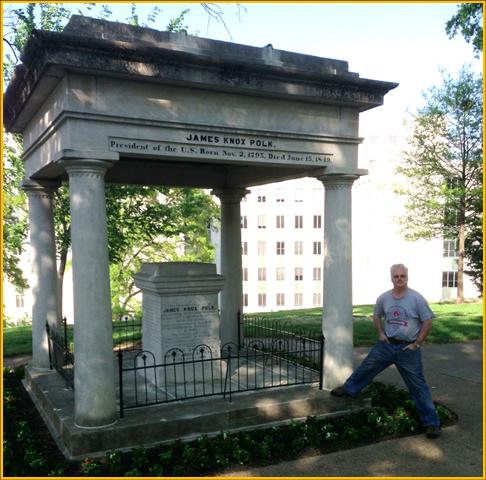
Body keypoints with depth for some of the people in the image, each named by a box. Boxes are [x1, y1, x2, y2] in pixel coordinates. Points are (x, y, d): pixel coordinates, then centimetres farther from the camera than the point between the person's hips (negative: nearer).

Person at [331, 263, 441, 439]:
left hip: (408, 349, -4)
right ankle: (349, 389, 38)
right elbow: (376, 316, 17)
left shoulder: (416, 298, -15)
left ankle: (431, 422, 9)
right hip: (386, 344, 4)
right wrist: (380, 333, 6)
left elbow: (428, 322, -10)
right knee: (366, 367, 14)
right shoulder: (384, 298, -2)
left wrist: (417, 343, -10)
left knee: (418, 385, 0)